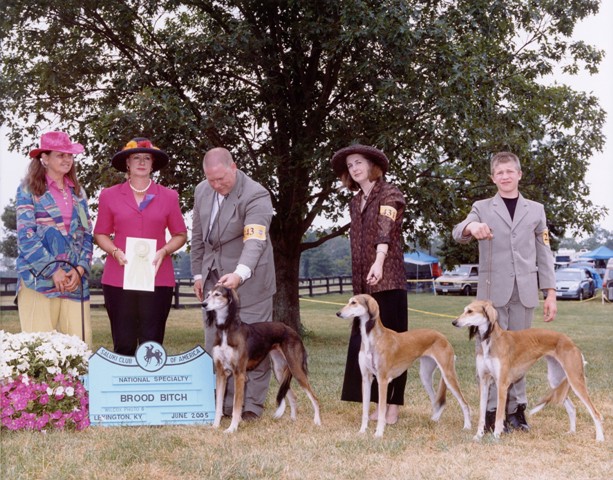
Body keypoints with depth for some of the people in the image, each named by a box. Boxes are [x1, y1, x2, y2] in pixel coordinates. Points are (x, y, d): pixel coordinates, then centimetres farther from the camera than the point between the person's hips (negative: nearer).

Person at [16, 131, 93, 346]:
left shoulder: (77, 192, 17)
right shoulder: (29, 190, 2)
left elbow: (87, 234, 14)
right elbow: (26, 236, -6)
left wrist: (80, 269, -2)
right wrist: (53, 271, -12)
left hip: (76, 279, 4)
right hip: (39, 278, -4)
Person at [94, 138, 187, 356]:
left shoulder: (168, 196, 10)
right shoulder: (109, 195, 10)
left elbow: (180, 235, 14)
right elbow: (100, 234, 13)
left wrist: (164, 251, -5)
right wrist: (116, 252, -6)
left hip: (157, 278, 0)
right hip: (118, 278, 0)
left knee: (152, 345, -2)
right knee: (123, 345, 0)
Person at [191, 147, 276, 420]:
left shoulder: (256, 196, -17)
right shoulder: (202, 191, 6)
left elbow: (255, 241, -30)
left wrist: (240, 274, -44)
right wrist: (198, 273, 13)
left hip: (248, 280, -6)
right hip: (214, 278, 6)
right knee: (214, 344, 6)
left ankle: (251, 405, 6)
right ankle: (223, 402, 15)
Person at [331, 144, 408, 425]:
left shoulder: (389, 194, -4)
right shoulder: (355, 203, 17)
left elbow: (385, 230, -21)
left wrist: (379, 262, -36)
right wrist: (358, 282, 14)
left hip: (388, 279, -7)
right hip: (363, 283, 7)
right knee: (363, 343, 4)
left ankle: (393, 406, 0)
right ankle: (378, 403, 10)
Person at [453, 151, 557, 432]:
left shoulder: (535, 210, 12)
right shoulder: (482, 208, 7)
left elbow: (544, 254, 11)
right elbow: (458, 234, -10)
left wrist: (550, 292, 3)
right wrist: (470, 226, -35)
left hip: (525, 291, 2)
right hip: (493, 290, -2)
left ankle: (516, 409, 13)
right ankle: (493, 411, 3)